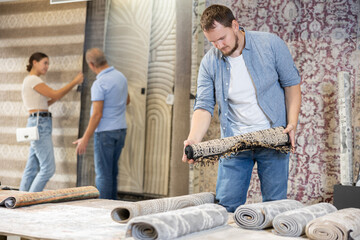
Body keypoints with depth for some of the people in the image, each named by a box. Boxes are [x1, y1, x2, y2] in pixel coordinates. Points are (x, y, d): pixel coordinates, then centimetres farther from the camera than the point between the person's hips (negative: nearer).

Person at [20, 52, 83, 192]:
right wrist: (75, 82, -6)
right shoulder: (33, 79, -9)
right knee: (48, 168, -10)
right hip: (39, 124, -10)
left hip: (39, 125, 10)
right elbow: (55, 95, -13)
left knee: (31, 169, 10)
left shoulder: (30, 80, 20)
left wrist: (56, 97, 13)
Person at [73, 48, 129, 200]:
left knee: (103, 173, -1)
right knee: (112, 171, 16)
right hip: (121, 130, 8)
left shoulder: (99, 83, -18)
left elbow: (97, 115, -20)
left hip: (105, 132, -8)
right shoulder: (121, 76, 7)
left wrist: (85, 138, -15)